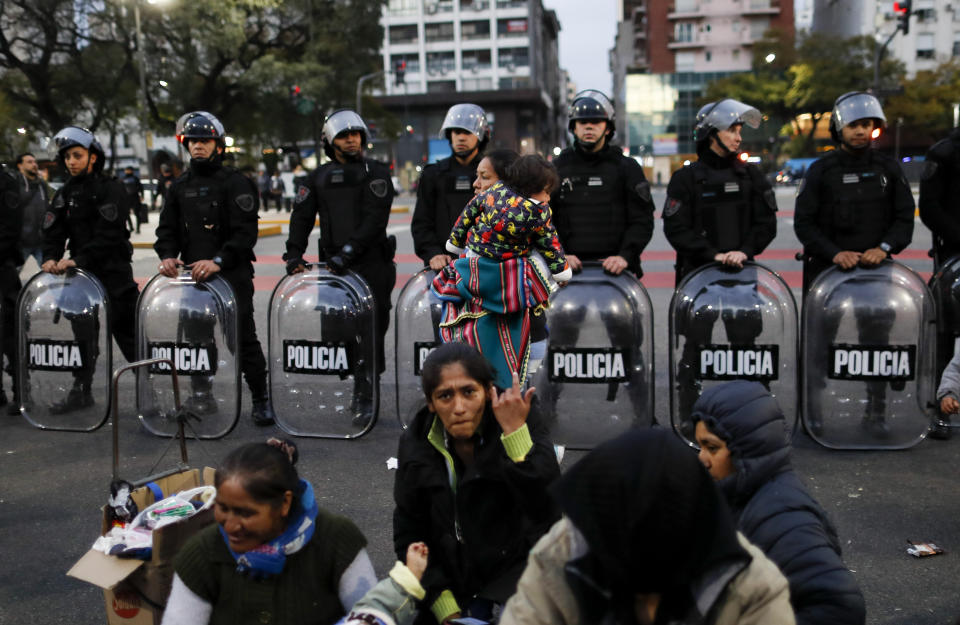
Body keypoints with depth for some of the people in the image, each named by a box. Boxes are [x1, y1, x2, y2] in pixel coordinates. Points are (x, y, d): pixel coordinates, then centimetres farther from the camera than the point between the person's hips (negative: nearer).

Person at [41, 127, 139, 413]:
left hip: (114, 273, -6)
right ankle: (81, 391, 16)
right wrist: (51, 258, -14)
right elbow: (53, 229, 4)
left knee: (127, 330, -3)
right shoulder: (65, 193, 11)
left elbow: (107, 236, -19)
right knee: (83, 332, 9)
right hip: (81, 272, 6)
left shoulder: (111, 190, -9)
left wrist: (78, 260, -26)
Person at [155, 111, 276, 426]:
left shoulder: (236, 183, -2)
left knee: (244, 338, -5)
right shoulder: (179, 187, 17)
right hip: (192, 273, 5)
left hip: (232, 273, -5)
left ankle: (261, 399, 5)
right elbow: (167, 228, 14)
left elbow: (245, 232, -12)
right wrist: (168, 255, -8)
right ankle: (201, 395, 21)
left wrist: (218, 261, -25)